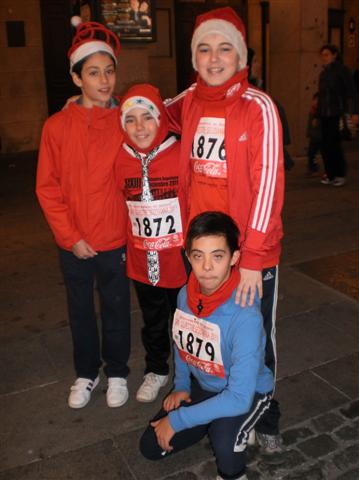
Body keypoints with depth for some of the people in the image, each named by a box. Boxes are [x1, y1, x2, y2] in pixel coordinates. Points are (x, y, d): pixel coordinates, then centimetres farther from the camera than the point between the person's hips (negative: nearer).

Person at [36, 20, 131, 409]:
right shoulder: (57, 126, -5)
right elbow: (48, 188, -4)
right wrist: (71, 237, -9)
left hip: (115, 239, 0)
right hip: (73, 242, 1)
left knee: (115, 308, 14)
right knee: (80, 309, 17)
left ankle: (116, 373, 35)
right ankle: (86, 373, 38)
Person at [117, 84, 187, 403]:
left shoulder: (182, 155, -15)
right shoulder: (120, 160, -4)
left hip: (181, 259, -3)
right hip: (141, 262, 4)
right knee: (153, 322, 22)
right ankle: (156, 370, 45)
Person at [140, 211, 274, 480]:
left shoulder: (245, 315, -36)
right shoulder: (185, 295, -15)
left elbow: (239, 398, -35)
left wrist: (177, 420, -27)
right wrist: (181, 386, 1)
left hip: (245, 393, -6)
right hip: (202, 385, 6)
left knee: (224, 445, -35)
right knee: (151, 447, 4)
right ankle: (213, 424, 24)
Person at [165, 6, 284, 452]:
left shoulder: (258, 107, -12)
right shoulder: (188, 101, 3)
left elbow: (267, 182, -16)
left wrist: (252, 258, -20)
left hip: (252, 252, -4)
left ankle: (265, 418, 38)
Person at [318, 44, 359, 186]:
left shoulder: (342, 70, -3)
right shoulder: (323, 73, 16)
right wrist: (317, 115, 18)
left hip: (337, 115, -6)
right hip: (325, 115, 6)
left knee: (334, 145, -10)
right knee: (326, 145, 3)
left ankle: (341, 175, 2)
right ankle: (330, 174, 13)